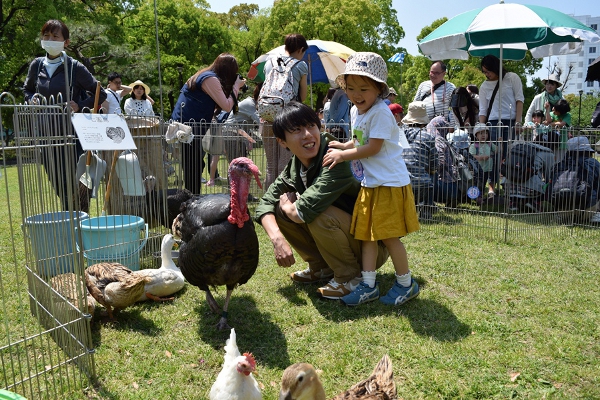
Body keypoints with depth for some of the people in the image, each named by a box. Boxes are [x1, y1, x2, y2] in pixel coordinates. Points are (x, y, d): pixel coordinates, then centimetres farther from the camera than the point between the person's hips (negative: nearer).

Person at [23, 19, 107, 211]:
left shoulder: (75, 67, -7)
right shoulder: (36, 65, 7)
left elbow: (100, 94, -2)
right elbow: (27, 89, 24)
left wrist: (80, 106, -14)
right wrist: (32, 98, 3)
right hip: (46, 132, 5)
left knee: (73, 181, -3)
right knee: (57, 182, 11)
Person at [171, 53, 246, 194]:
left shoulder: (204, 75, 18)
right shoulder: (211, 79, -12)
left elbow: (218, 105, 17)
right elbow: (226, 107, -16)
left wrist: (235, 87, 13)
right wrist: (236, 87, -2)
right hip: (188, 129, -10)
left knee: (196, 167, 15)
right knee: (194, 171, -6)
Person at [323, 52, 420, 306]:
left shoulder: (380, 113, -18)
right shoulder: (355, 111, 10)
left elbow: (373, 148, -21)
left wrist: (342, 156, -14)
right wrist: (342, 146, 8)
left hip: (390, 183, -9)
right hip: (369, 183, 9)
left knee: (389, 236, -1)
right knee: (366, 234, 10)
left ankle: (406, 284, 19)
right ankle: (368, 285, 20)